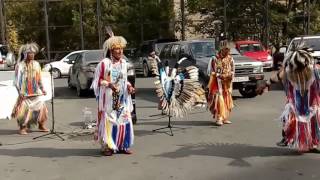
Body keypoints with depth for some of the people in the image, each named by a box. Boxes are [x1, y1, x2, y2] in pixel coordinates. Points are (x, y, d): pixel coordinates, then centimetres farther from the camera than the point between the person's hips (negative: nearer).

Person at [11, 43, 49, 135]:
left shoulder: (36, 64, 7)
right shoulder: (20, 65, -6)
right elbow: (17, 80, -7)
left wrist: (42, 89, 11)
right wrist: (20, 92, -13)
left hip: (36, 92, 4)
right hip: (25, 93, -4)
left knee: (41, 106, -1)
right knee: (23, 109, -4)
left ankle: (41, 125, 15)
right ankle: (22, 128, 13)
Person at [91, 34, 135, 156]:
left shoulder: (123, 63, 8)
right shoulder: (104, 63, -9)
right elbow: (99, 80, -5)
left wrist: (129, 86, -1)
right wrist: (109, 84, -21)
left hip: (122, 98, 5)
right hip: (108, 98, -5)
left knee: (124, 121, 4)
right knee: (108, 121, -2)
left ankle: (122, 145, 16)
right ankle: (107, 147, 9)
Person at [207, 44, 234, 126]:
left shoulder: (230, 59, 6)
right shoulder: (215, 59, -7)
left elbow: (233, 69, 12)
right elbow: (212, 71, -6)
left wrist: (231, 74, -4)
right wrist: (219, 75, -18)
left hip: (227, 82, 5)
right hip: (218, 82, -5)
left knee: (227, 99, 8)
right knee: (219, 99, -13)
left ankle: (225, 118, 18)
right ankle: (219, 119, -13)